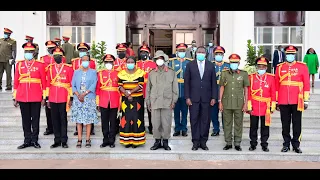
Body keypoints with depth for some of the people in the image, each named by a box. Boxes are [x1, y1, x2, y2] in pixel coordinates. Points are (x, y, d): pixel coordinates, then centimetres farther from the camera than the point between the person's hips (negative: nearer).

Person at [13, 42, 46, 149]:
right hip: (22, 97, 2)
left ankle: (34, 140, 15)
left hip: (36, 97, -2)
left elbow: (44, 82, 1)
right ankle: (27, 140, 18)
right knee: (25, 119, 8)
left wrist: (44, 97, -3)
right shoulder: (19, 64, 8)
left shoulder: (40, 65, 1)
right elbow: (16, 82, 8)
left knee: (35, 119, 5)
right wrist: (15, 98, 5)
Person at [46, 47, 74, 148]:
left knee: (63, 119, 3)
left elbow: (71, 84, -1)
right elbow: (48, 83, 8)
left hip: (64, 98, -3)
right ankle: (57, 141, 17)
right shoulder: (50, 68, 9)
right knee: (55, 120, 7)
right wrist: (47, 98, 5)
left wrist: (71, 98, -6)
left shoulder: (68, 68, 0)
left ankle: (64, 141, 10)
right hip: (53, 98, 3)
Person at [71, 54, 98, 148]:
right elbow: (73, 85, 7)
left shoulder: (93, 72, 6)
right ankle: (79, 140, 6)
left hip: (89, 98, -2)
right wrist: (78, 95, -9)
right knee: (78, 118, 1)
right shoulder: (76, 72, 13)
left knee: (88, 118, -2)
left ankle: (88, 140, 4)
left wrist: (84, 94, -14)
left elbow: (93, 85, -5)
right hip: (78, 98, 2)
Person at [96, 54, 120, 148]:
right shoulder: (100, 73, 6)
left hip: (114, 102, 0)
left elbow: (119, 88, 4)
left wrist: (120, 103, 0)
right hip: (103, 102, 1)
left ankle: (112, 140, 15)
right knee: (104, 122, 6)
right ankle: (105, 140, 18)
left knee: (113, 122, 5)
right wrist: (97, 103, 1)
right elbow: (97, 88, 5)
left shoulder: (117, 73, 4)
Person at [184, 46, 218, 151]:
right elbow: (186, 82, 2)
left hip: (206, 98, 1)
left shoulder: (210, 66, 8)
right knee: (194, 120, 3)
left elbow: (214, 83, 7)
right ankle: (196, 142, 12)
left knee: (205, 120, 5)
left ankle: (203, 142, 16)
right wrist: (187, 97, -4)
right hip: (194, 98, -1)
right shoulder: (190, 65, 4)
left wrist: (214, 97, 0)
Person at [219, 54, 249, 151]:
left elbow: (246, 89, 4)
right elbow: (222, 88, 8)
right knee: (227, 124, 6)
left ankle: (237, 143, 15)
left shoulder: (244, 74, 3)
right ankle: (228, 143, 17)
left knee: (238, 124, 5)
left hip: (239, 103, -1)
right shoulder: (224, 73, 6)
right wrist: (220, 102, 3)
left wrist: (246, 103, -1)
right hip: (227, 103, 1)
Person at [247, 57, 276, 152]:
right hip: (254, 107, 0)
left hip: (266, 107, 0)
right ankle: (253, 144, 20)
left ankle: (264, 144, 19)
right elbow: (249, 92, 0)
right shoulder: (251, 77, 2)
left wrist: (272, 106, 0)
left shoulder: (271, 77, 3)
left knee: (265, 127, 8)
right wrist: (249, 106, -3)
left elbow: (273, 93, 4)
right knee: (253, 127, 8)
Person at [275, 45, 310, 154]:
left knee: (297, 124, 5)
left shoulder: (302, 66, 3)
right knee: (285, 124, 8)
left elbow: (306, 84, 3)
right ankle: (286, 144, 19)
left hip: (297, 102, -1)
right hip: (283, 102, 1)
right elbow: (276, 85, 9)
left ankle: (296, 145, 16)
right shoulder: (280, 67, 7)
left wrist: (306, 100, -1)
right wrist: (276, 101, 8)